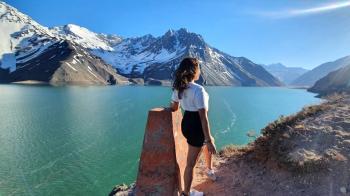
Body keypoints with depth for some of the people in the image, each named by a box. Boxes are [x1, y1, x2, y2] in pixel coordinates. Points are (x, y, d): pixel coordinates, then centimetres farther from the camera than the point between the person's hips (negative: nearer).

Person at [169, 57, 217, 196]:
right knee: (191, 163, 8)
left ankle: (209, 169, 55)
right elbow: (203, 117, -25)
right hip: (196, 127, -9)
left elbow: (174, 107, 8)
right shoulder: (198, 89, -25)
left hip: (186, 124, 9)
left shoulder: (178, 87, -2)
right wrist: (208, 140, -18)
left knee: (210, 141, 34)